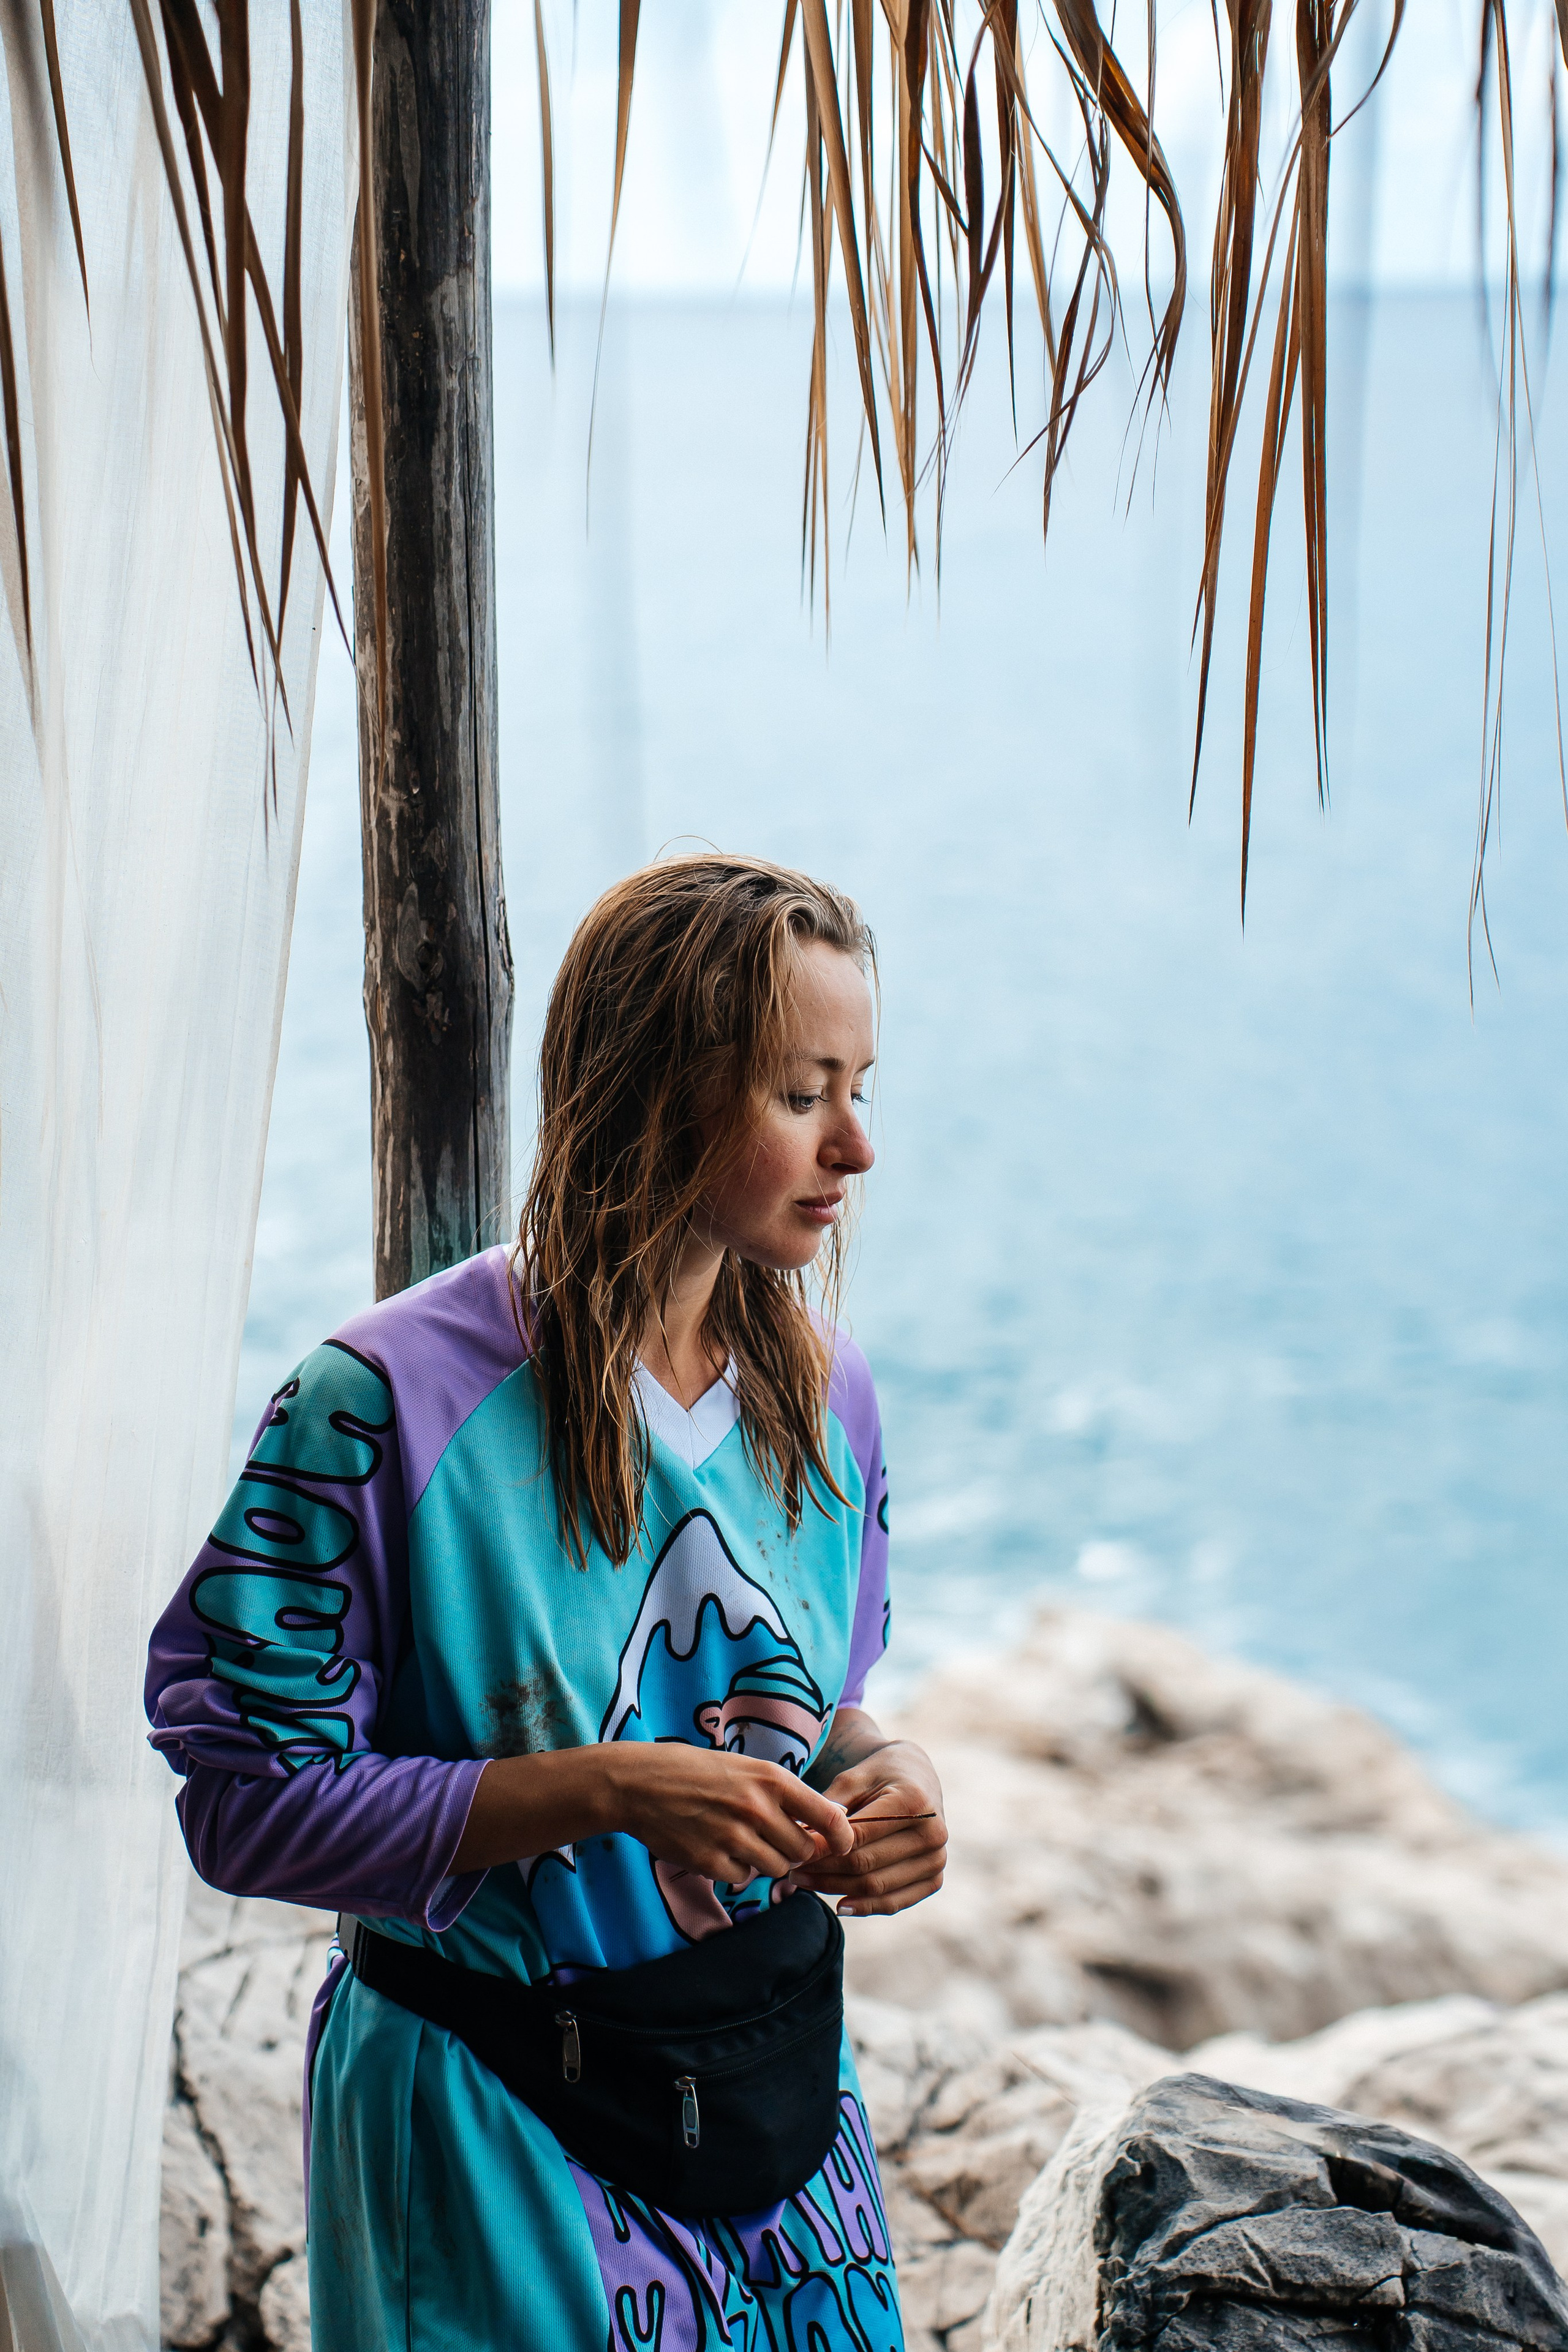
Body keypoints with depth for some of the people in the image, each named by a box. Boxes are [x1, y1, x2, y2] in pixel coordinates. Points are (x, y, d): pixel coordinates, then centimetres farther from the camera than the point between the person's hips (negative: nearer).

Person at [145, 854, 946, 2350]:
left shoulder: (821, 1396, 0)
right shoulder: (387, 1401, -19)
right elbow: (250, 1802, -19)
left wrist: (882, 1775, -10)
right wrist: (603, 1794, -27)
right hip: (498, 2136, -5)